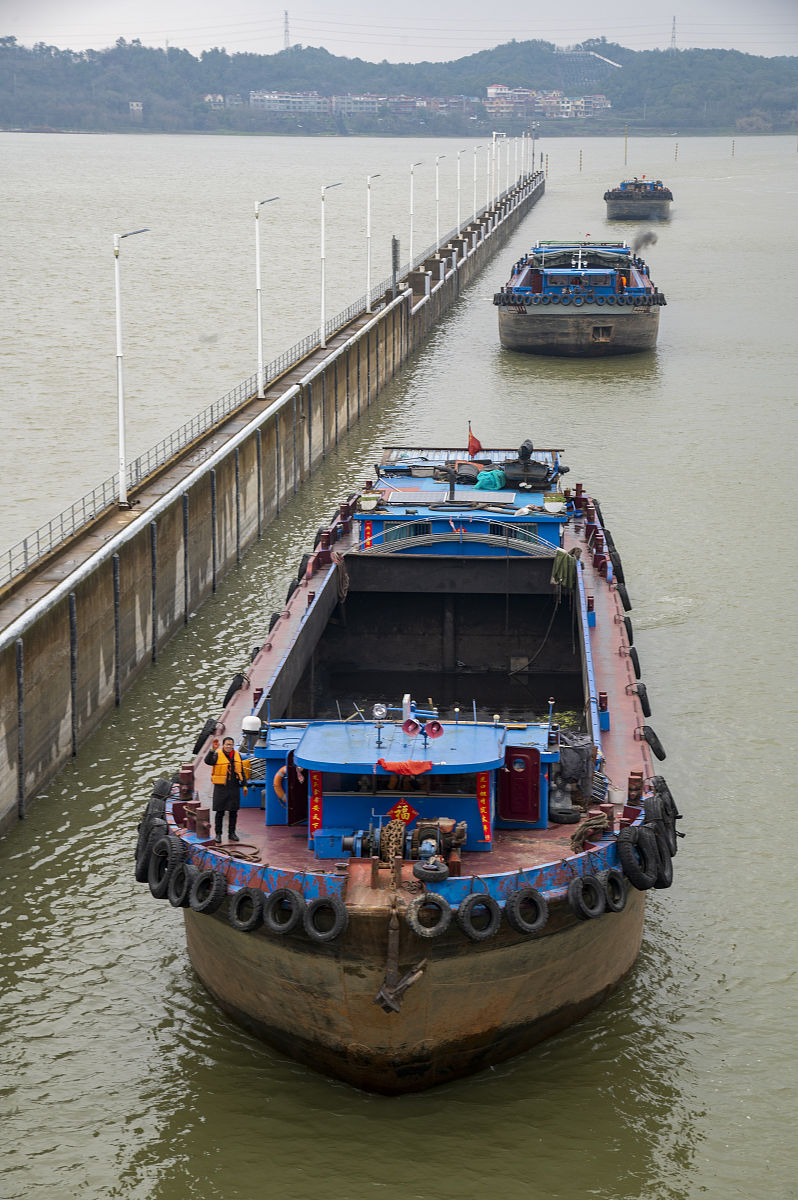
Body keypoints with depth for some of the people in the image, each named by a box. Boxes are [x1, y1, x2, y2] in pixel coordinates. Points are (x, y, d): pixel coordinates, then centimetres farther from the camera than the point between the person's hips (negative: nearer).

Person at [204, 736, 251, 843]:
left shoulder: (237, 755, 8)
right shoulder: (218, 755, -7)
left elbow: (242, 770, 14)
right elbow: (208, 761, -26)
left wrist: (244, 785, 10)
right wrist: (213, 750, -40)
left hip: (234, 788, 4)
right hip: (221, 788, -4)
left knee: (233, 812, 8)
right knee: (220, 812, 0)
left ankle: (232, 833, 18)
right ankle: (218, 834, 9)